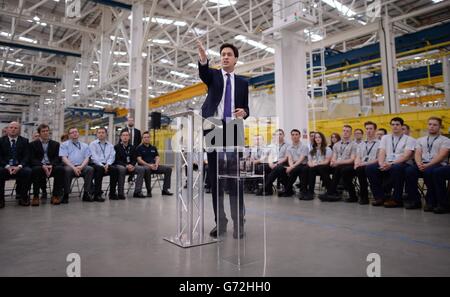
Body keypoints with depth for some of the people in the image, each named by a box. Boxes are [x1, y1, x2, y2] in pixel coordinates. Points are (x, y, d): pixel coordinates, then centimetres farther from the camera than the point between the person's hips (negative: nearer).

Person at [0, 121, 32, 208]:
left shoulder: (24, 141, 9)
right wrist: (7, 166, -17)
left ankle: (22, 196, -13)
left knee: (28, 171, -32)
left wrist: (19, 166, -18)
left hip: (19, 167, 0)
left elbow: (26, 156, 1)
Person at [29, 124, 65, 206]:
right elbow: (32, 159, 0)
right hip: (38, 166, -1)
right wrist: (43, 166, -20)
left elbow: (57, 158, 6)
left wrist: (51, 165, -17)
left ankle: (56, 195, -26)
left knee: (60, 168, -31)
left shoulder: (55, 144, 16)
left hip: (52, 166, 1)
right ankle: (35, 196, -27)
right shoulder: (33, 144, 11)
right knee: (36, 169, -36)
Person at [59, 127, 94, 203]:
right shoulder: (64, 145, 14)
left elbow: (87, 158, 10)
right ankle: (66, 195, -26)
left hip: (81, 167, 2)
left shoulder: (85, 145, 21)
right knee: (67, 170, -37)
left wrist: (81, 166, -12)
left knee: (90, 169, -30)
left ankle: (87, 194, -25)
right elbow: (64, 158, 0)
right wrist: (73, 167, -15)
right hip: (69, 166, -2)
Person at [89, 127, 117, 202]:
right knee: (100, 169, -37)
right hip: (95, 164, -3)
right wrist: (102, 165, -19)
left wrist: (107, 164, -14)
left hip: (106, 165, 3)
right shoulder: (93, 144, 8)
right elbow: (94, 157, -5)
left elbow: (112, 156, 6)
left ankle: (112, 193, -17)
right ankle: (97, 195, -31)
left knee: (115, 169, -28)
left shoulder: (110, 145, 19)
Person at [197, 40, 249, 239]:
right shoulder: (213, 75, 11)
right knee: (214, 178, 3)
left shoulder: (242, 82, 16)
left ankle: (238, 223, 4)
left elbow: (245, 107, 14)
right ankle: (219, 221, 13)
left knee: (235, 178, -4)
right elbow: (203, 73, -14)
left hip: (233, 132, 0)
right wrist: (203, 58, -36)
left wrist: (243, 112, -10)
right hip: (214, 130, 0)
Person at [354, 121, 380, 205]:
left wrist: (365, 163, -16)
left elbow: (379, 159, -3)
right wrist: (357, 163, -10)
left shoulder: (379, 143, 8)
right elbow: (358, 157, 14)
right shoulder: (361, 144, 25)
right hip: (361, 167, 4)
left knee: (361, 169, -36)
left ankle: (364, 196, -21)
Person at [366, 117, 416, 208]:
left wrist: (391, 164, -24)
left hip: (403, 164, -4)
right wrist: (382, 164, -16)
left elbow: (406, 156, -10)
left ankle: (396, 200, -23)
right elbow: (381, 153, 6)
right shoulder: (385, 137, 19)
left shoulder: (409, 139, 5)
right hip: (387, 164, 4)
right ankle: (380, 197, -12)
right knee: (370, 168, -22)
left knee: (396, 168, -39)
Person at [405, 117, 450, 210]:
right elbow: (417, 154, 9)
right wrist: (419, 164, -14)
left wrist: (428, 165, -21)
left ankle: (432, 202, -22)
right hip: (422, 165, 4)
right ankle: (414, 200, -18)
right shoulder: (420, 140, 23)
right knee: (409, 171, -30)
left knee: (428, 171, -39)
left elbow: (441, 155, -6)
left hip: (438, 165, -3)